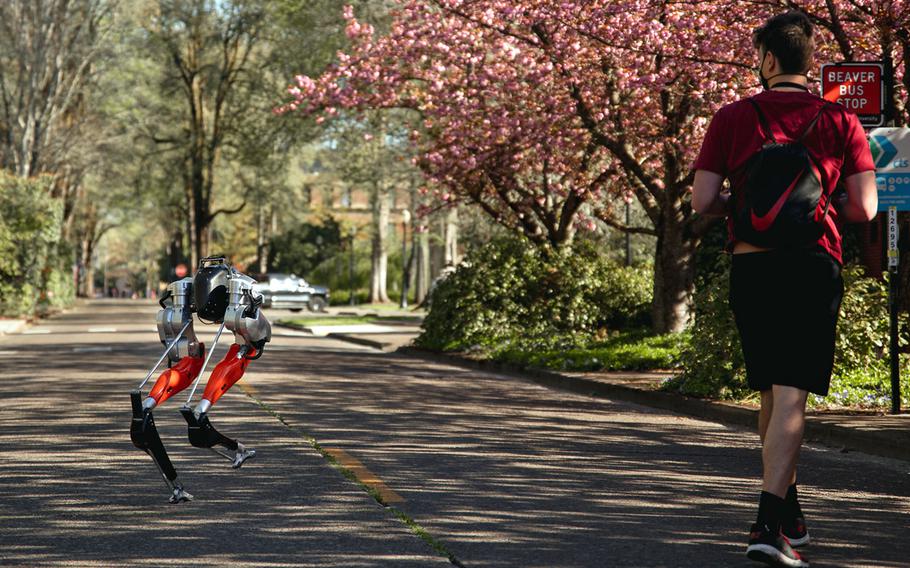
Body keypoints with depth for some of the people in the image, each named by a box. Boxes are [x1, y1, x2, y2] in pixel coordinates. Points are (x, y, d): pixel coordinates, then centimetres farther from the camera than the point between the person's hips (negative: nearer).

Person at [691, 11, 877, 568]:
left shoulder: (733, 118, 1)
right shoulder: (841, 121, 1)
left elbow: (703, 201, -3)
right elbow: (864, 209, -3)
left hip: (751, 267, 2)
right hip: (815, 266, -2)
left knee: (772, 390, 17)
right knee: (791, 395, -7)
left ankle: (789, 514, 28)